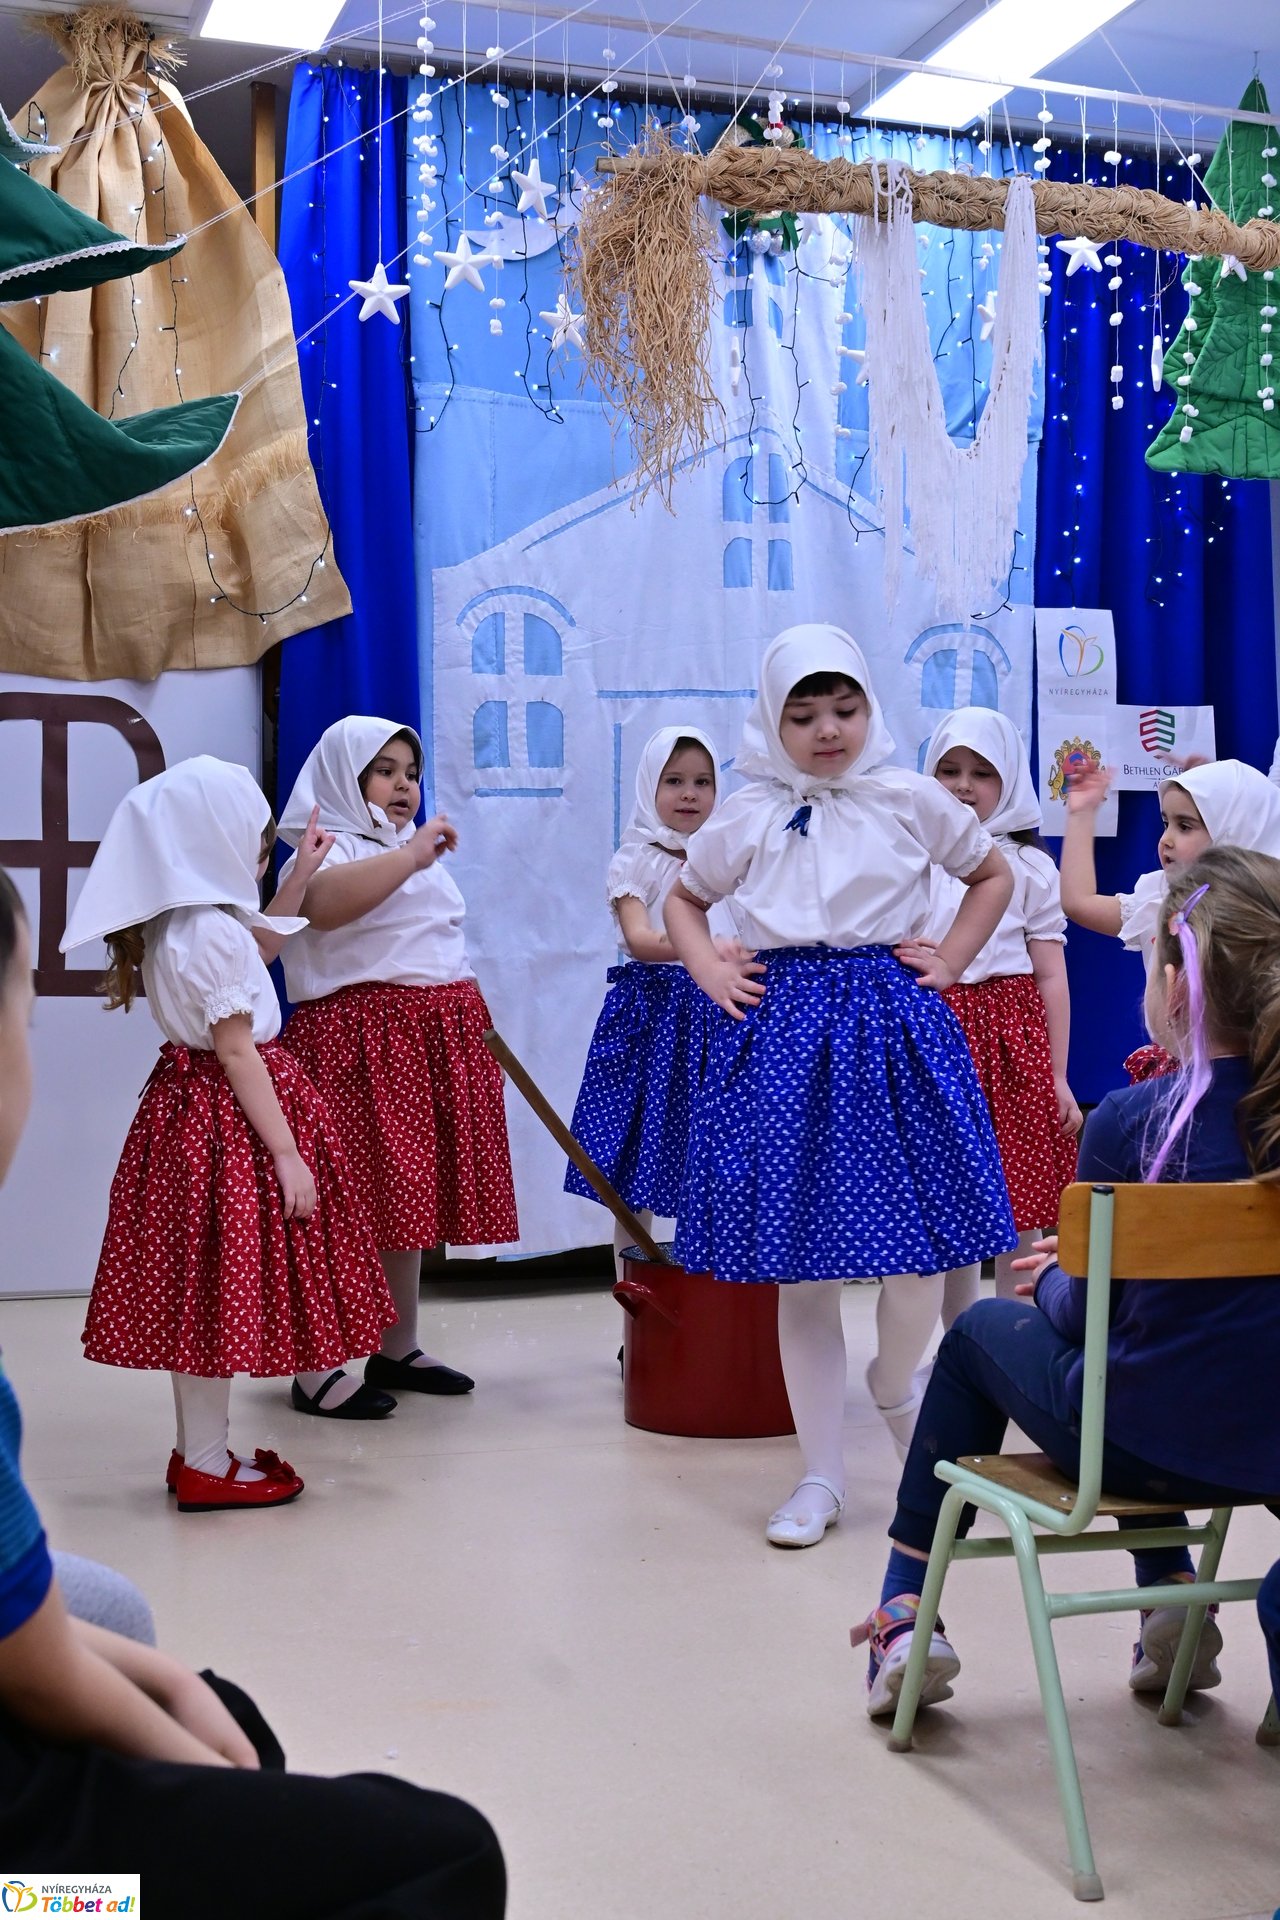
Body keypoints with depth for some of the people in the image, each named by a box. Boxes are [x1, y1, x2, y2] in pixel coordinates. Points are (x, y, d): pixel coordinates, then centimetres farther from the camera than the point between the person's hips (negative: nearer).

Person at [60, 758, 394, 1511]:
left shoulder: (176, 921, 10)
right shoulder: (213, 929, -19)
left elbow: (255, 950, 31)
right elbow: (237, 1053, -21)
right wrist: (288, 1155, -19)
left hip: (192, 1104, 10)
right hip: (229, 1116, -10)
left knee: (197, 1286, 14)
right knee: (220, 1285, -2)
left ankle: (197, 1449, 24)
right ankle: (207, 1468, 7)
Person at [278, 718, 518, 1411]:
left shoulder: (420, 852, 23)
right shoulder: (330, 849, -5)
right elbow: (323, 903, -30)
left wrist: (480, 1032, 27)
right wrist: (411, 854, -27)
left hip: (433, 1041, 9)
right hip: (360, 1039, -9)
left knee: (411, 1198, 12)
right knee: (351, 1203, -10)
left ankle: (398, 1350, 21)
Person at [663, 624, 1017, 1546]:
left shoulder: (912, 798, 4)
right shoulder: (748, 814, 6)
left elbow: (994, 872, 18)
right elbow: (684, 898, 21)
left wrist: (949, 962, 6)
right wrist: (710, 972, 5)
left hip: (894, 1026, 0)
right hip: (784, 1028, 0)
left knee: (922, 1245, -1)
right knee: (800, 1267, 3)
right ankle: (822, 1476, 16)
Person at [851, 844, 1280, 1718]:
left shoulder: (1130, 1121, -20)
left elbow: (1087, 1313, -9)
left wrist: (1057, 1276, 13)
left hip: (1144, 1449, -5)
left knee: (980, 1331, 23)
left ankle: (905, 1614, 28)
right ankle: (1173, 1596, 31)